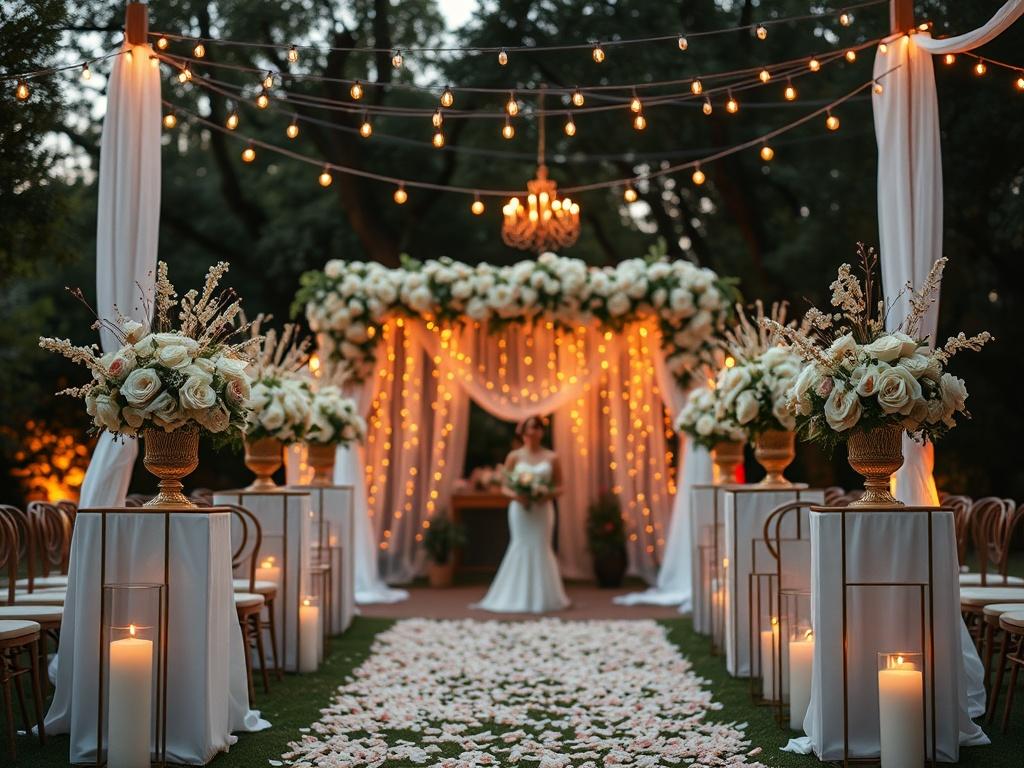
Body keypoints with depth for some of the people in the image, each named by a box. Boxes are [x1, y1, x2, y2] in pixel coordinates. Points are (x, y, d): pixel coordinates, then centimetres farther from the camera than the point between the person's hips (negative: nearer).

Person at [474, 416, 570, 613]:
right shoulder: (514, 456, 3)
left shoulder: (551, 458, 5)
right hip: (521, 509, -1)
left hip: (543, 509, 1)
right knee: (521, 548, -3)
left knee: (541, 548, -1)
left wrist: (548, 495, -15)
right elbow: (504, 487, 3)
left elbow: (559, 487, 6)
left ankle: (542, 597, 7)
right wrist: (515, 495, -17)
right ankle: (518, 597, 2)